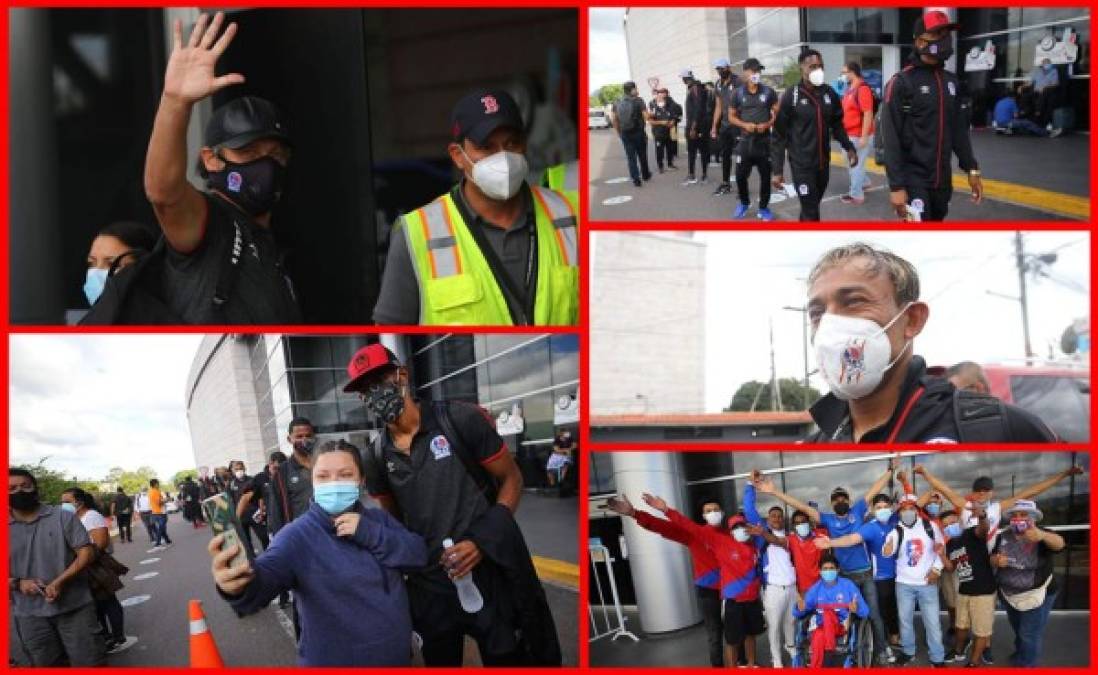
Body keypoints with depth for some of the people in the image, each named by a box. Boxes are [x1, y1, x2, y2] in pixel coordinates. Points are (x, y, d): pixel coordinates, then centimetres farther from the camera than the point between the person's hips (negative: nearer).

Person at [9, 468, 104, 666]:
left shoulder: (63, 517, -3)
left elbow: (87, 552, -6)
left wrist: (58, 582, -19)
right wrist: (17, 583, -15)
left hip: (74, 607, -2)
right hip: (29, 614, 2)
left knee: (88, 662, 3)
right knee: (46, 665, 14)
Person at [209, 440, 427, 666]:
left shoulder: (379, 519, 3)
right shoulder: (297, 536, -13)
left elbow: (418, 553, -9)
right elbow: (268, 571, -32)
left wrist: (372, 535, -22)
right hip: (333, 661, -4)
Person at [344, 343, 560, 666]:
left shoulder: (460, 420, -9)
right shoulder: (377, 457, 3)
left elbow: (511, 479, -3)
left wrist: (483, 541, -15)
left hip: (489, 575, -4)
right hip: (429, 587, 4)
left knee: (509, 658, 5)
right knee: (439, 660, 17)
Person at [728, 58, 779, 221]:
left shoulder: (768, 92, 0)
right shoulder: (738, 93, 1)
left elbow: (778, 113, 4)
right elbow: (731, 117, 6)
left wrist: (768, 124, -14)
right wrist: (744, 125, -12)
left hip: (764, 140, 0)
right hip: (746, 140, 0)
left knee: (765, 176, 3)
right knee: (740, 175, 0)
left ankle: (763, 208, 17)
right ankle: (744, 203, 24)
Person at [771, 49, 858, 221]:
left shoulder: (830, 93, 3)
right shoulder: (791, 96, -10)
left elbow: (837, 124, 18)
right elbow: (779, 135, -7)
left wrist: (849, 147, 3)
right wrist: (777, 169, -10)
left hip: (824, 163, 5)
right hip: (802, 164, -5)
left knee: (811, 206, 16)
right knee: (811, 212, -6)